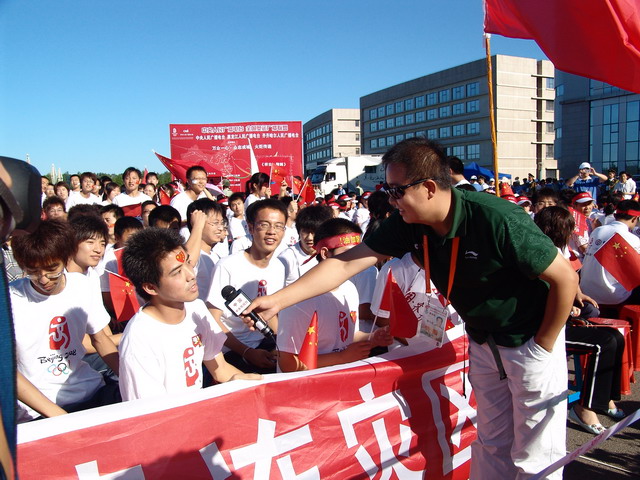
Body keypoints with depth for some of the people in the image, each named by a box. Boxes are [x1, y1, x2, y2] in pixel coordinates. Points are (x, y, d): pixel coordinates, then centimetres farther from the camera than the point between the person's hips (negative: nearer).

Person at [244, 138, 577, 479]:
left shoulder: (498, 220, -30)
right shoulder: (407, 223, -14)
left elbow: (566, 279, -21)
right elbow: (346, 263, -16)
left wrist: (542, 346, -14)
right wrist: (278, 300, -20)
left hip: (529, 340, -5)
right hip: (482, 341, 5)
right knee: (491, 445, 18)